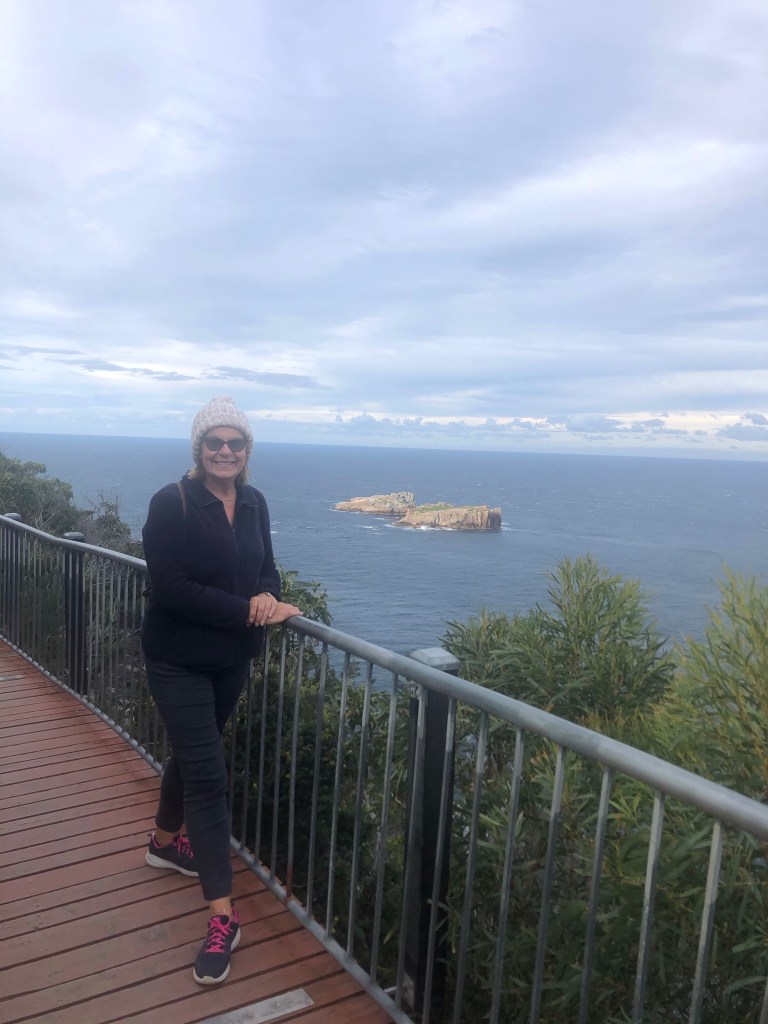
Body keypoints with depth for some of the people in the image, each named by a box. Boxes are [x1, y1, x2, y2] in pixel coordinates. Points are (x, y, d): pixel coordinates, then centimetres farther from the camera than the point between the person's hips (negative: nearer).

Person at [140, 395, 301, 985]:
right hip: (179, 661, -6)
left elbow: (266, 567, 6)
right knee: (209, 776, -6)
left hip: (234, 657, 6)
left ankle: (166, 841, 50)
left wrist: (269, 596, -17)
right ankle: (223, 918, 4)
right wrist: (246, 610, -25)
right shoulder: (172, 504, -17)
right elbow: (170, 587, -23)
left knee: (194, 753, 23)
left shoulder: (254, 504, 1)